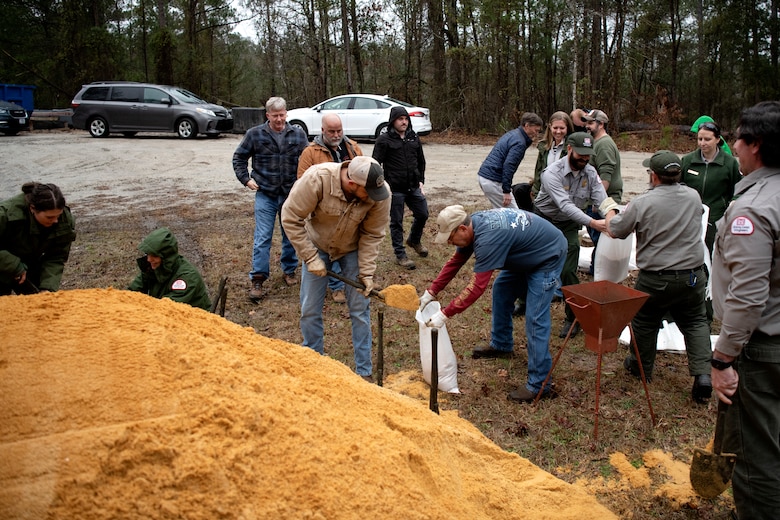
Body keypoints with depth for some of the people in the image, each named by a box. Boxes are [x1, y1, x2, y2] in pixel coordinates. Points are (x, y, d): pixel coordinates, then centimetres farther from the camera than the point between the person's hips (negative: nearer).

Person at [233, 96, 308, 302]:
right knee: (262, 238, -5)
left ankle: (289, 270, 31)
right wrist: (246, 179, -1)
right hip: (265, 194, -2)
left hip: (291, 194, 2)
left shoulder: (298, 135, 2)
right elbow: (239, 158, 8)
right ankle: (257, 279, 0)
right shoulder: (255, 134, -2)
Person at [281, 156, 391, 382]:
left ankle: (364, 372, 15)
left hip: (353, 249, 1)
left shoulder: (381, 193, -28)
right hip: (317, 246, 0)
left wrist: (366, 271, -19)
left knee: (359, 310, 1)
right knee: (310, 310, 4)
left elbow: (372, 235, -15)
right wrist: (311, 257, -23)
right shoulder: (317, 178, -35)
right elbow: (291, 218, -25)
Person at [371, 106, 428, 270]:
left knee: (422, 214, 11)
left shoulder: (414, 138, 10)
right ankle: (400, 255, 16)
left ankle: (414, 240, 38)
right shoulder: (384, 140, -6)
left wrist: (421, 181, 11)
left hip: (413, 187, 5)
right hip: (394, 189, -5)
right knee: (396, 222, 4)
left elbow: (421, 161, 19)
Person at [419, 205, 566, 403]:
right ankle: (501, 345, 35)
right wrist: (431, 292, 3)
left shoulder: (488, 237, -35)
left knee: (536, 319, -12)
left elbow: (477, 286, -35)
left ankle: (538, 384, -7)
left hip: (548, 255, -10)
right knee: (501, 290, 19)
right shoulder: (472, 224, -6)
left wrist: (445, 314, -32)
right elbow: (455, 262, 5)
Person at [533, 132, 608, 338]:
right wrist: (592, 223, -47)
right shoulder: (552, 173, -26)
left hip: (568, 226, 2)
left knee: (568, 271, -7)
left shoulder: (590, 173, -10)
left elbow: (602, 200, -18)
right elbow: (565, 205, -37)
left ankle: (573, 318, 8)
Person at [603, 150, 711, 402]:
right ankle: (703, 374, 6)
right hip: (693, 275, 3)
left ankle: (641, 367, 35)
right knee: (695, 322, 17)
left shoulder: (643, 203, -18)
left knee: (645, 321, 17)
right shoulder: (694, 197, -4)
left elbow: (615, 231, -5)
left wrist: (609, 209, 16)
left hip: (655, 279, -3)